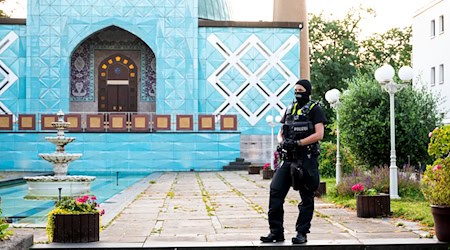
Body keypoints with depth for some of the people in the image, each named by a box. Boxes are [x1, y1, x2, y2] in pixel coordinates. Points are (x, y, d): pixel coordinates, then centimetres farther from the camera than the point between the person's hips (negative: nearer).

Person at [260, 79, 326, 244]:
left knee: (306, 198, 2)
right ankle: (276, 232, 2)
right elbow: (280, 133, 19)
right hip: (289, 159, 6)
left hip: (307, 160, -6)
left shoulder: (314, 109, -1)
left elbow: (319, 134, -12)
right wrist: (282, 142, -5)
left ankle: (302, 233, 10)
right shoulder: (290, 110, 17)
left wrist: (298, 143, -19)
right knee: (275, 191, -3)